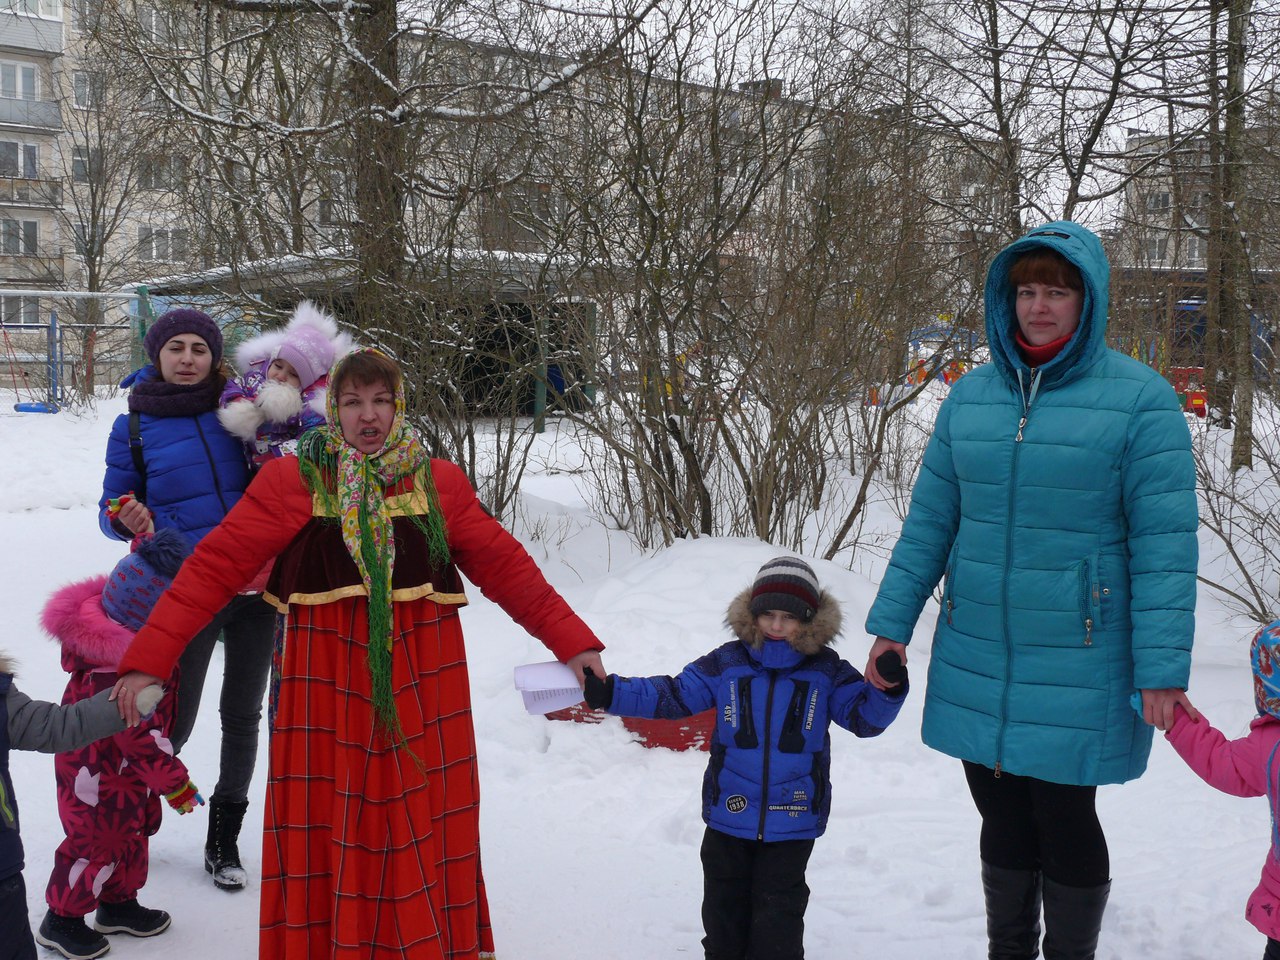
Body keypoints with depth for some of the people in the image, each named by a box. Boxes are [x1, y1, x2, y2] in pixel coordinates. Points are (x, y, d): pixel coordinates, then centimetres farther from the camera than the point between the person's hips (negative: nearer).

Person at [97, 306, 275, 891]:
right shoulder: (134, 425, 1)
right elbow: (113, 508, 8)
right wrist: (126, 517, -17)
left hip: (254, 585, 2)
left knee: (243, 716, 10)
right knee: (174, 724, 4)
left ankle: (224, 838, 27)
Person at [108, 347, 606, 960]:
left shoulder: (439, 483, 5)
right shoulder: (292, 480, -3)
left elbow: (504, 565, 6)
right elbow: (215, 566, -7)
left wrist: (571, 640, 2)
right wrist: (148, 657, -14)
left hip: (421, 684, 2)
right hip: (326, 683, -2)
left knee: (418, 837, 11)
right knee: (324, 836, 6)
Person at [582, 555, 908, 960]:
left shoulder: (826, 672, -3)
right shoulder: (726, 663, -3)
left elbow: (865, 715, -6)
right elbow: (671, 695, -2)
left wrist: (888, 688, -28)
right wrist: (609, 693, -13)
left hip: (793, 820, -2)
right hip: (729, 814, 2)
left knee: (778, 911, 7)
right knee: (724, 904, 17)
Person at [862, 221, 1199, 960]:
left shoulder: (1139, 398, -8)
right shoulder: (971, 396, 4)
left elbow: (1166, 543, -11)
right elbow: (930, 519, 8)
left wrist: (1163, 669, -15)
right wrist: (893, 623, 6)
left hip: (1078, 670, -4)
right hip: (976, 660, 4)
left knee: (1064, 821, 7)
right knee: (1003, 820, 16)